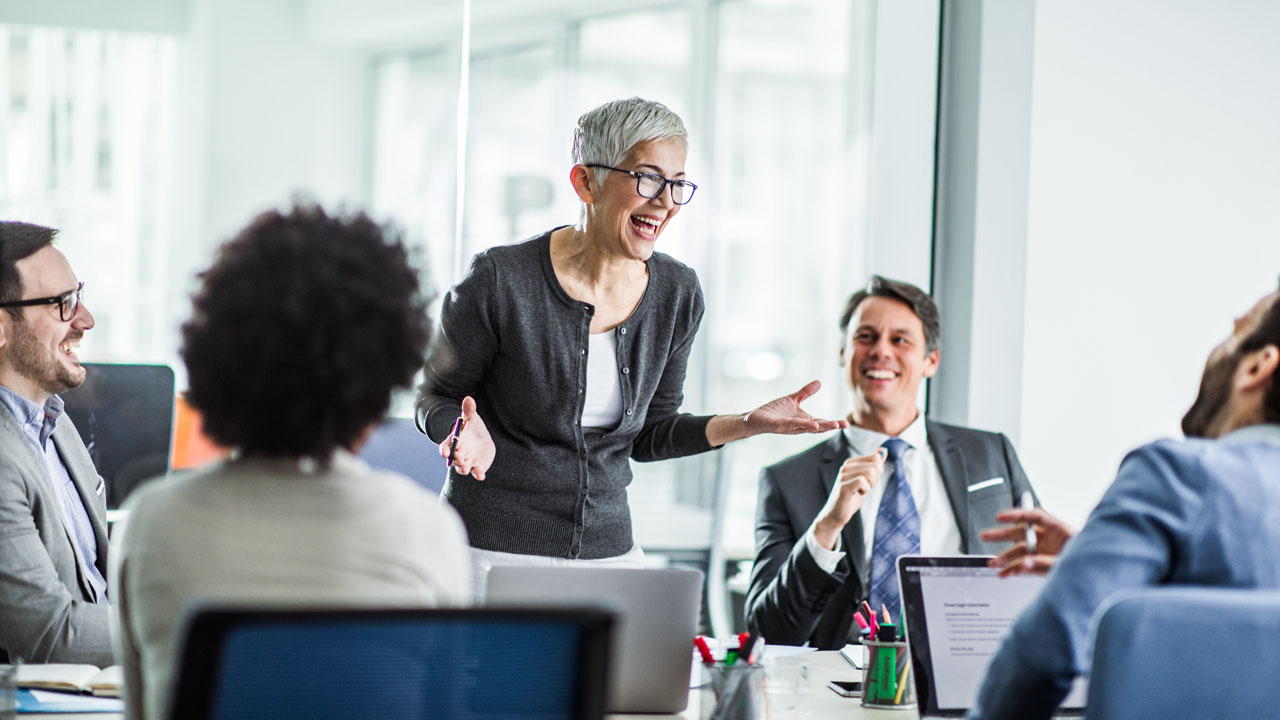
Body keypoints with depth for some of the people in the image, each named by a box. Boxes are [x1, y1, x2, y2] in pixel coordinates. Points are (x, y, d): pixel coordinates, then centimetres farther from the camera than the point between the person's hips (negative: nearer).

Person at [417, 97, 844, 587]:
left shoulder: (677, 294, 1)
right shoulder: (500, 280, -15)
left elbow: (647, 436, 10)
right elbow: (436, 396, -3)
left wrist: (748, 424, -2)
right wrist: (470, 436, -24)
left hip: (609, 546, 4)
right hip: (495, 547, -4)